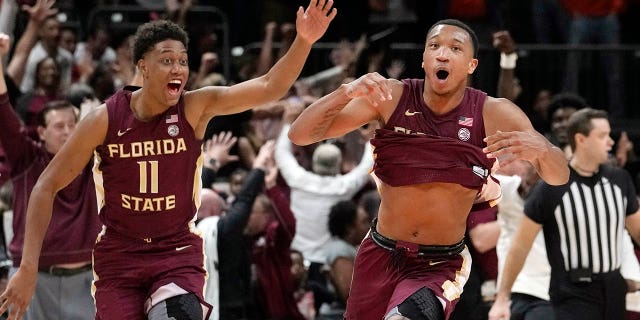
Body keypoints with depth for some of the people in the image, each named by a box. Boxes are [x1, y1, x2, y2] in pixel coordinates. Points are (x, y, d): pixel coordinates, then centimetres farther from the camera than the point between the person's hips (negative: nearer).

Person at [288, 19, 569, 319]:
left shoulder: (493, 114, -12)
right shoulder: (390, 97, -10)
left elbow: (559, 176, -13)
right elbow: (300, 134, -15)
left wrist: (539, 148, -37)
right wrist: (347, 92, -34)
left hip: (440, 268, -3)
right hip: (380, 257, 3)